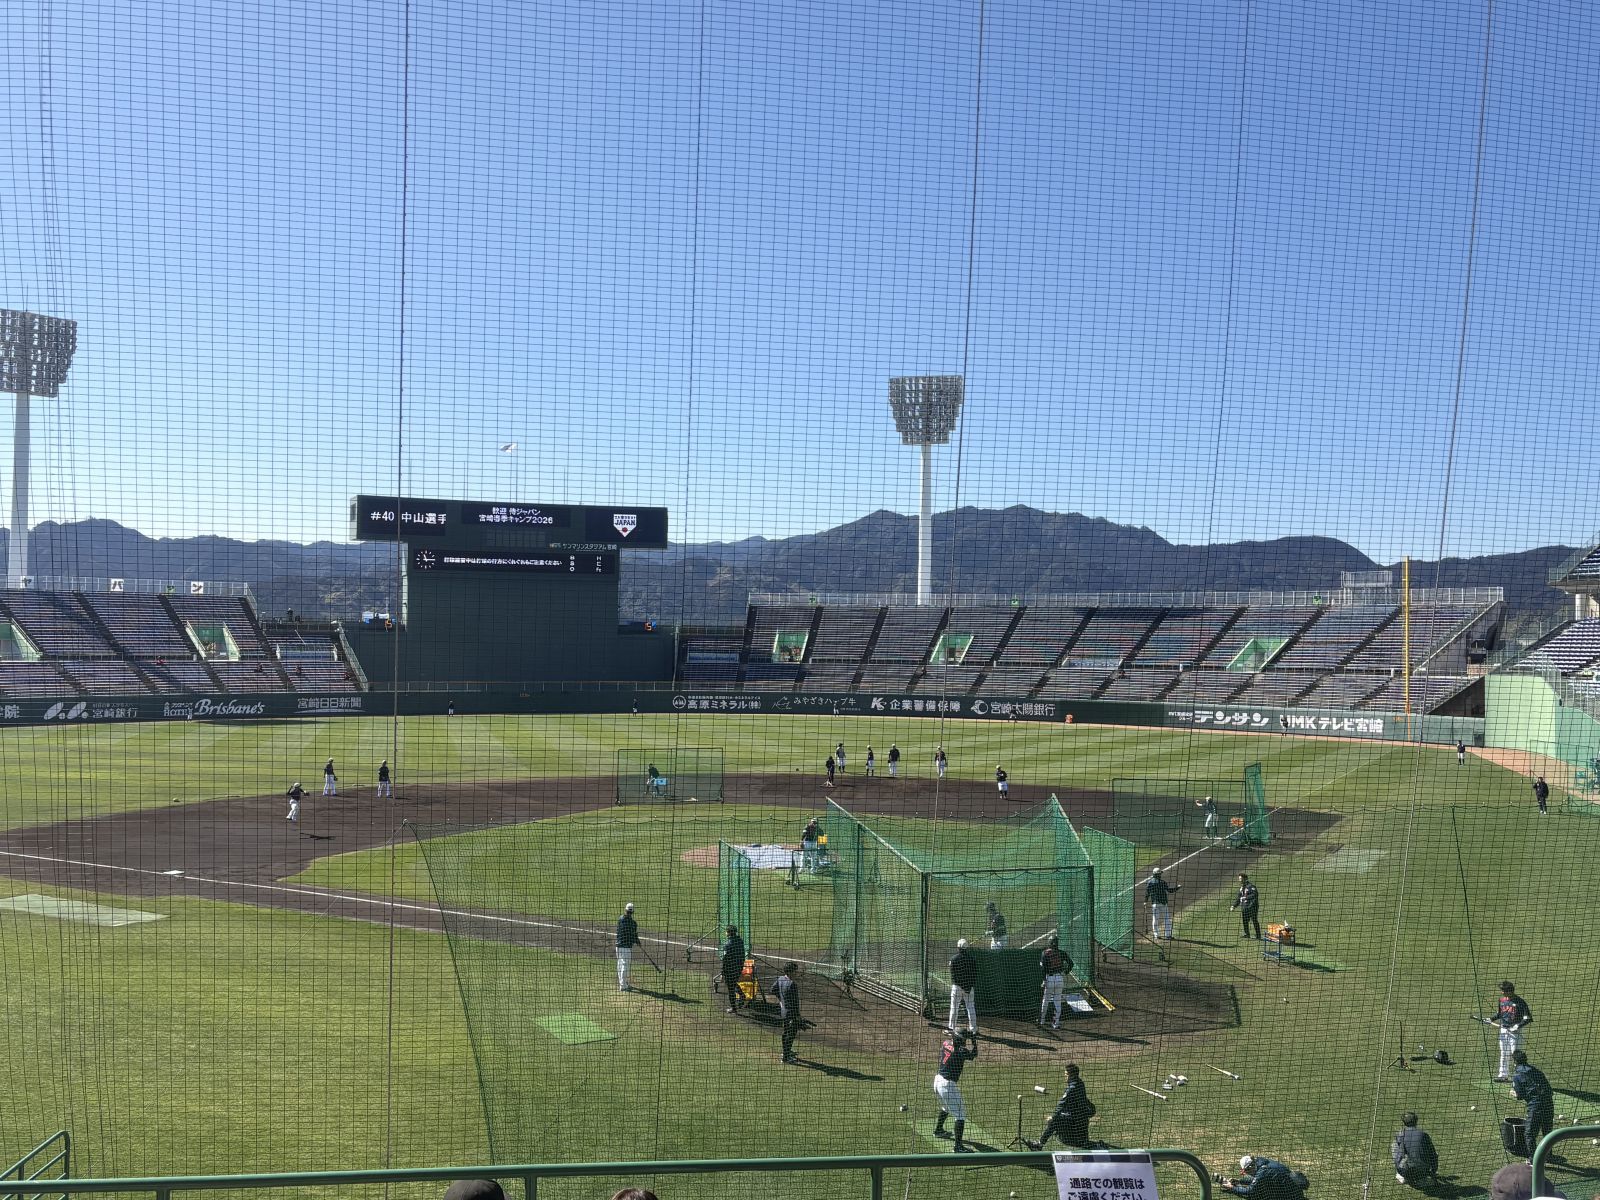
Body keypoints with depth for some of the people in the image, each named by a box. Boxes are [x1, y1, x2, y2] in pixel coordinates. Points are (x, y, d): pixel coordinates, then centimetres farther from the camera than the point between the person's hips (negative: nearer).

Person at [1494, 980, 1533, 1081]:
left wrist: (1518, 1025, -22)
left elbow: (1528, 1018, -13)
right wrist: (1491, 1019, 4)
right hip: (1503, 1030, 6)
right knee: (1504, 1053, 14)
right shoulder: (1501, 1000, 6)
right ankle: (1503, 1075, 24)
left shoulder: (1520, 1002, -13)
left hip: (1515, 1031, -6)